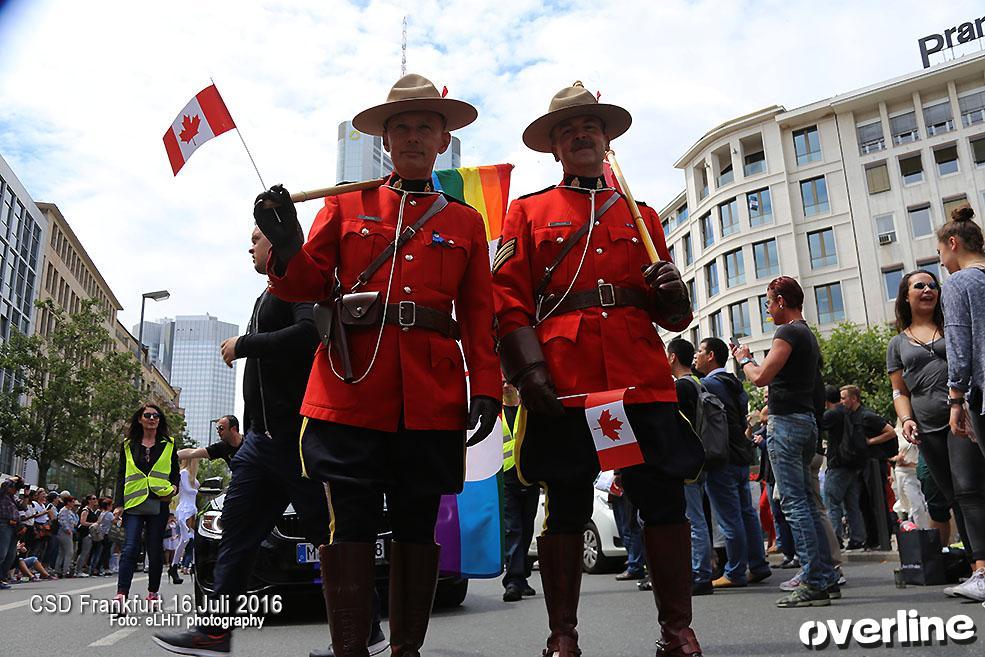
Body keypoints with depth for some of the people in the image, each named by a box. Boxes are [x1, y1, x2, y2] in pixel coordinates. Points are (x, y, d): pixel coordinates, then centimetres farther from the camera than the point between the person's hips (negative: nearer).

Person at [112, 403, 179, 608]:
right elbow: (121, 475, 10)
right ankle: (121, 593, -17)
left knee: (155, 549, 5)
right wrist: (118, 504, 2)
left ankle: (153, 592, 19)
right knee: (130, 547, -13)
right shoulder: (128, 445, 12)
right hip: (133, 503, 0)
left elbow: (175, 473, 15)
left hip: (159, 503, 0)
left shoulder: (168, 445, 11)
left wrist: (173, 488, -7)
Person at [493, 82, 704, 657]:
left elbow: (672, 316, 21)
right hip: (563, 384, -2)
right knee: (566, 507, 2)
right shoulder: (528, 213, 14)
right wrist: (530, 370, -12)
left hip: (643, 379, 3)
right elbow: (509, 302, 3)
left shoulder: (641, 215, 22)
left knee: (666, 499, 1)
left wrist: (673, 290, -4)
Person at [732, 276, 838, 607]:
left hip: (786, 421, -10)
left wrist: (744, 359, 1)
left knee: (794, 503, -8)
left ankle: (813, 583, -8)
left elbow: (760, 377, -16)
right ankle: (827, 577, 15)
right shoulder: (809, 335, 20)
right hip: (806, 421, 10)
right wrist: (752, 361, 20)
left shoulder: (788, 332, -11)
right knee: (806, 502, 13)